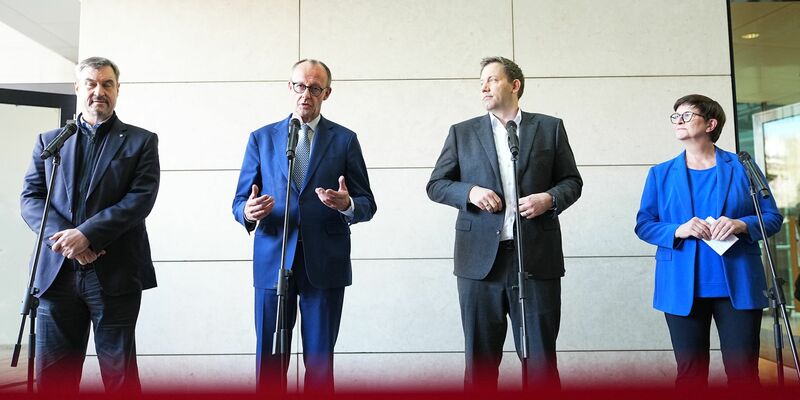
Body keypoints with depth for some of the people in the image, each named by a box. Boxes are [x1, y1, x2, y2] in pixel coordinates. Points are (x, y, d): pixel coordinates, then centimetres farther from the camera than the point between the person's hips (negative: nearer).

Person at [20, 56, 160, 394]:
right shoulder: (49, 141, 15)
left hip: (115, 274, -3)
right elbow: (30, 197, 7)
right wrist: (61, 236, -11)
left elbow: (141, 198, -7)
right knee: (51, 376, 9)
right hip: (57, 273, 3)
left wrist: (86, 234, -16)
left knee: (120, 373, 5)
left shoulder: (141, 141, 5)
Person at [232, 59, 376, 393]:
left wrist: (347, 205, -19)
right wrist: (248, 212, -16)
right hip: (273, 262, 1)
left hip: (325, 263, -1)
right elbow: (239, 202, 8)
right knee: (269, 359, 7)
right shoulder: (262, 138, 9)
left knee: (320, 360, 8)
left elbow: (367, 204, 3)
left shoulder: (345, 139, 5)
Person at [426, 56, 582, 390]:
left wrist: (550, 198, -8)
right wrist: (469, 192, -9)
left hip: (537, 258, 0)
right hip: (480, 259, 1)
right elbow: (436, 185, 10)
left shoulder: (550, 127, 10)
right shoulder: (462, 132, 10)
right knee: (480, 359, 9)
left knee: (540, 359, 6)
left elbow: (572, 181, 13)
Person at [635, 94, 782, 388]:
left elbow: (772, 217, 6)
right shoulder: (661, 174, 9)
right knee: (690, 374, 8)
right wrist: (678, 230, -14)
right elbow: (643, 224, 5)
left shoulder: (743, 167, 6)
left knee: (743, 372, 2)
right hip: (683, 288, 1)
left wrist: (740, 224, -15)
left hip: (738, 285, -1)